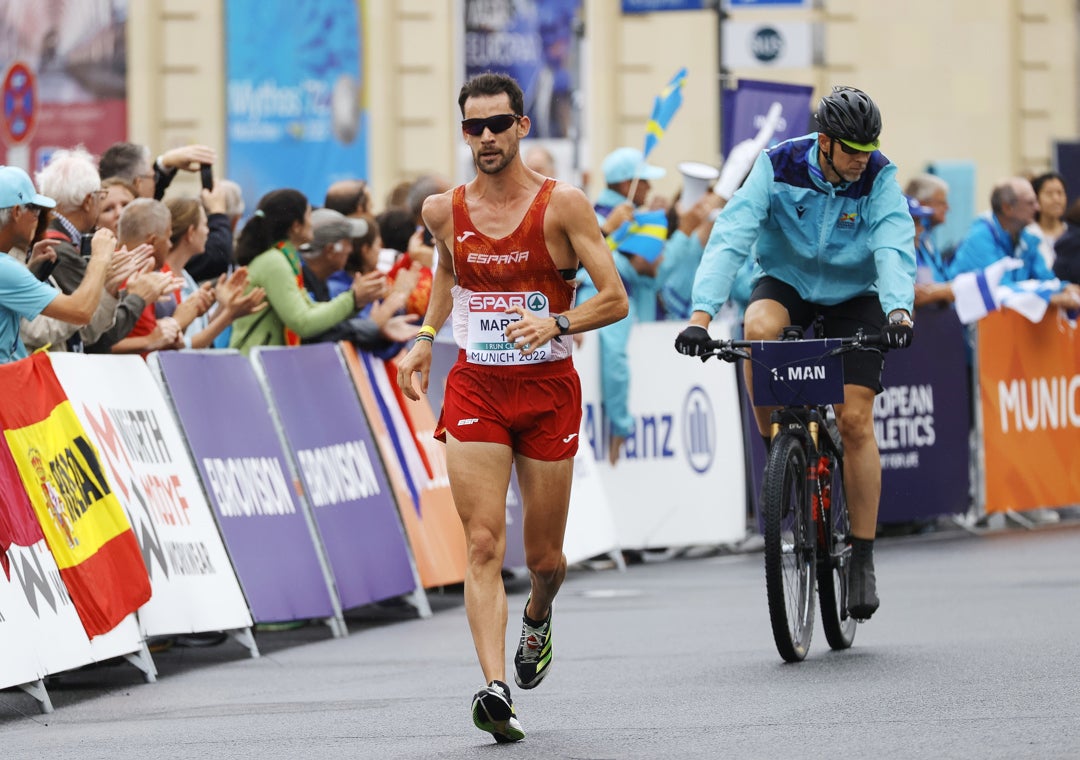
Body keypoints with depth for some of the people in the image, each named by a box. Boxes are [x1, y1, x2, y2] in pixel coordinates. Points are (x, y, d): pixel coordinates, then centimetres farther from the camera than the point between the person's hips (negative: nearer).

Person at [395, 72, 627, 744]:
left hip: (548, 390, -1)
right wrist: (426, 337, 17)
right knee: (484, 545, -14)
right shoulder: (445, 211, 2)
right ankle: (496, 689, -20)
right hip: (475, 389, 1)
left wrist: (558, 323, -26)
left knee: (544, 556, 9)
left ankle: (538, 618, 45)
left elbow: (616, 300, -9)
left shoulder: (563, 205, -8)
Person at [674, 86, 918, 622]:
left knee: (855, 420, -11)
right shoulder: (778, 167, -20)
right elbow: (731, 236, -29)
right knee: (759, 328, -37)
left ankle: (862, 559, -1)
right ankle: (774, 446, -15)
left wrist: (898, 310, -51)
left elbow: (894, 247, -30)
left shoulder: (879, 178, -18)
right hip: (787, 282, 0)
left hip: (853, 297, 0)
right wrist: (701, 313, -42)